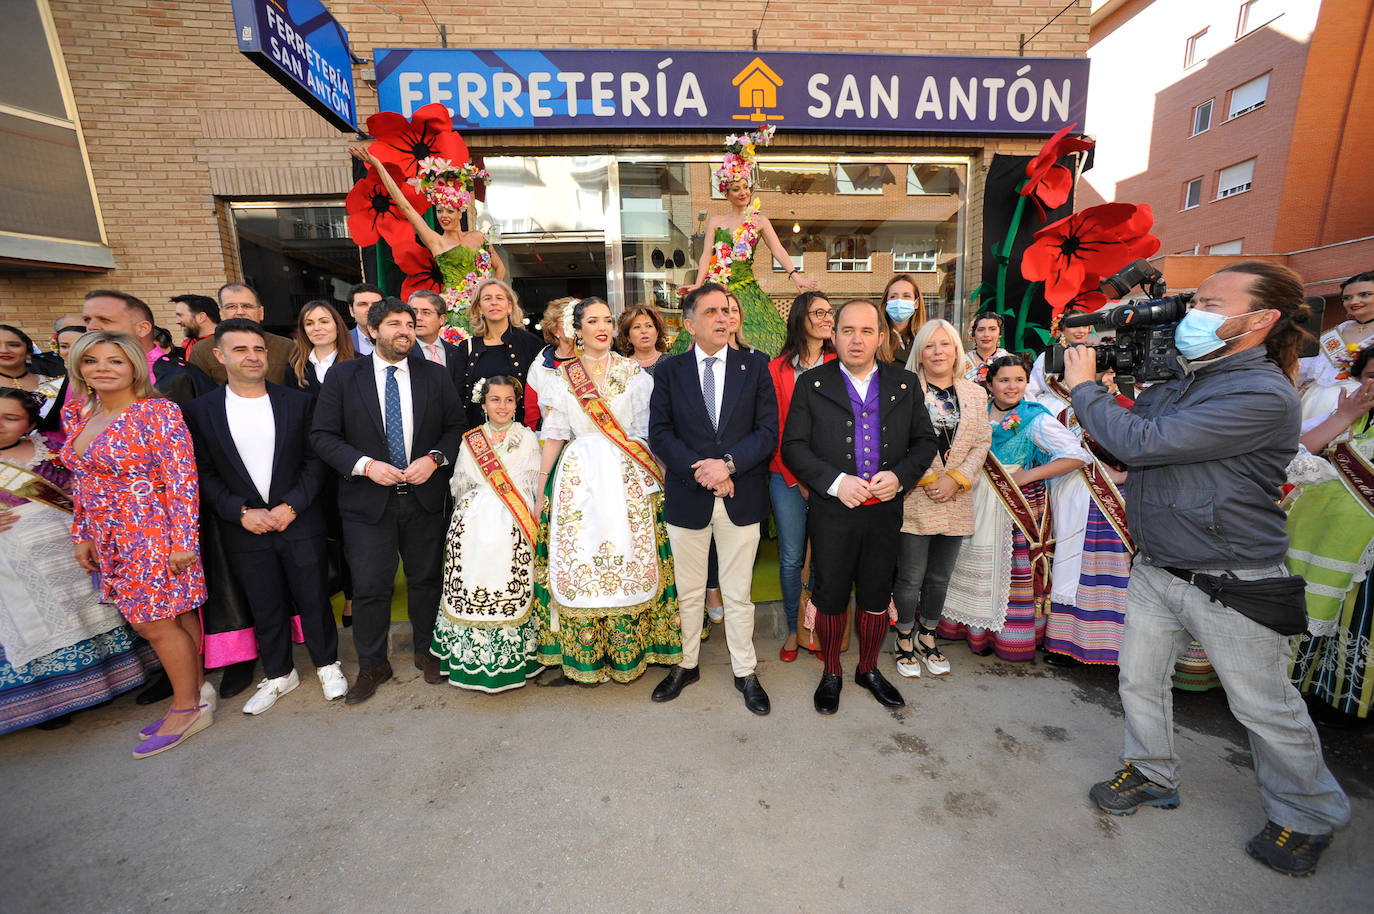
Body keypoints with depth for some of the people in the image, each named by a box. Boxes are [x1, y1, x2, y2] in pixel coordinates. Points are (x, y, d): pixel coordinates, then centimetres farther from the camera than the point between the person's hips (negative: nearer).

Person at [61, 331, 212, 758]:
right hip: (110, 539, 6)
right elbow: (83, 481, 16)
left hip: (154, 532, -6)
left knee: (154, 622, 1)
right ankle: (195, 693, 26)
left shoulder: (158, 413, -13)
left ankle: (187, 708, 18)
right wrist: (82, 535, 14)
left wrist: (182, 542, -18)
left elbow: (181, 480, -16)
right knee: (174, 614, 13)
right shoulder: (77, 413, 10)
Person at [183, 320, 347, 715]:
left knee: (314, 599, 7)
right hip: (244, 529, 1)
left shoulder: (299, 402, -1)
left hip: (300, 522, -1)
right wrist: (242, 512, -11)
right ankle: (279, 674, 34)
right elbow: (204, 473, 1)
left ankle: (327, 664, 28)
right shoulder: (200, 410, 2)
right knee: (264, 607, 14)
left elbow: (315, 460, -2)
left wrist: (290, 506, -12)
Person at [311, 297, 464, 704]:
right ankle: (372, 666, 27)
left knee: (426, 579, 13)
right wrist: (365, 465, -16)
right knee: (370, 587, 6)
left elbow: (457, 427, 5)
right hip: (368, 501, -1)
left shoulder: (435, 376, 4)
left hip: (425, 497, 1)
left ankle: (426, 651, 34)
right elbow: (323, 435, -1)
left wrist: (435, 458, -12)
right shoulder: (343, 376, 1)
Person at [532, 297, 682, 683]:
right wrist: (541, 490, 6)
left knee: (627, 559, 0)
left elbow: (648, 431, 1)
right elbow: (554, 435, 8)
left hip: (628, 478, -1)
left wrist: (659, 478, -7)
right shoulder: (563, 377, 9)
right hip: (579, 477, 1)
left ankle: (628, 652, 18)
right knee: (578, 562, 3)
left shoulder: (634, 373, 5)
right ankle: (584, 656, 20)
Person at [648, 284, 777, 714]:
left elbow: (768, 431, -3)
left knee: (738, 594, 12)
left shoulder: (755, 366, 3)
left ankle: (746, 673, 32)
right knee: (689, 592, 16)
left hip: (742, 497, 0)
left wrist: (728, 463, -17)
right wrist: (700, 471, -15)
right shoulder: (669, 371, 3)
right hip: (687, 496, 1)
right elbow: (659, 434, -3)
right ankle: (686, 664, 37)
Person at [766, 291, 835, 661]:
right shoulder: (777, 369, 2)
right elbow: (774, 428, 0)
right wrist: (796, 477, -6)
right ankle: (793, 629, 27)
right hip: (788, 477, 0)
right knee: (791, 558, 7)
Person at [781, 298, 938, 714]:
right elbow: (793, 446, -6)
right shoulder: (811, 384, -1)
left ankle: (869, 669, 40)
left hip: (885, 510, 3)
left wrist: (899, 476, -10)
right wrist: (835, 482, -17)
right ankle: (831, 674, 33)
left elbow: (925, 442, 9)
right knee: (830, 596, 9)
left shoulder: (906, 383, 7)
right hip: (832, 512, -2)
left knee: (877, 596, 16)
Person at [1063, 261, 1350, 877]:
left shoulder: (1263, 395, -21)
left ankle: (1306, 818, 39)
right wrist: (1093, 390, -4)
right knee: (1139, 680, 17)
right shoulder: (1181, 381, 5)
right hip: (1155, 572, 7)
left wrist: (1084, 388, -17)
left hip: (1230, 586, -7)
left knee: (1265, 709, 13)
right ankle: (1151, 776, 38)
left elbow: (1141, 443, -30)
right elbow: (1115, 446, 10)